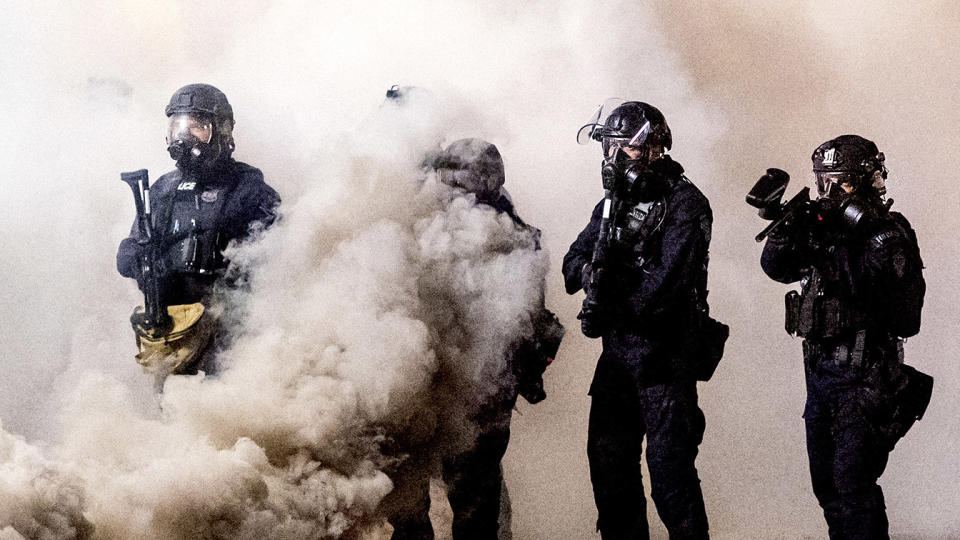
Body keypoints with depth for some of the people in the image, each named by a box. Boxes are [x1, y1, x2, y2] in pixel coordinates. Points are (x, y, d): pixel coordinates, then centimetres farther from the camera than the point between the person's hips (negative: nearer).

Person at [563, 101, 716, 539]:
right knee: (608, 457, 9)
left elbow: (668, 279, -19)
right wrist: (591, 269, -13)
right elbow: (572, 261, 11)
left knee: (669, 464, -10)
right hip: (617, 350, 8)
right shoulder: (613, 204, 14)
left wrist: (615, 312, -21)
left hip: (665, 351, -8)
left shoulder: (685, 205, -9)